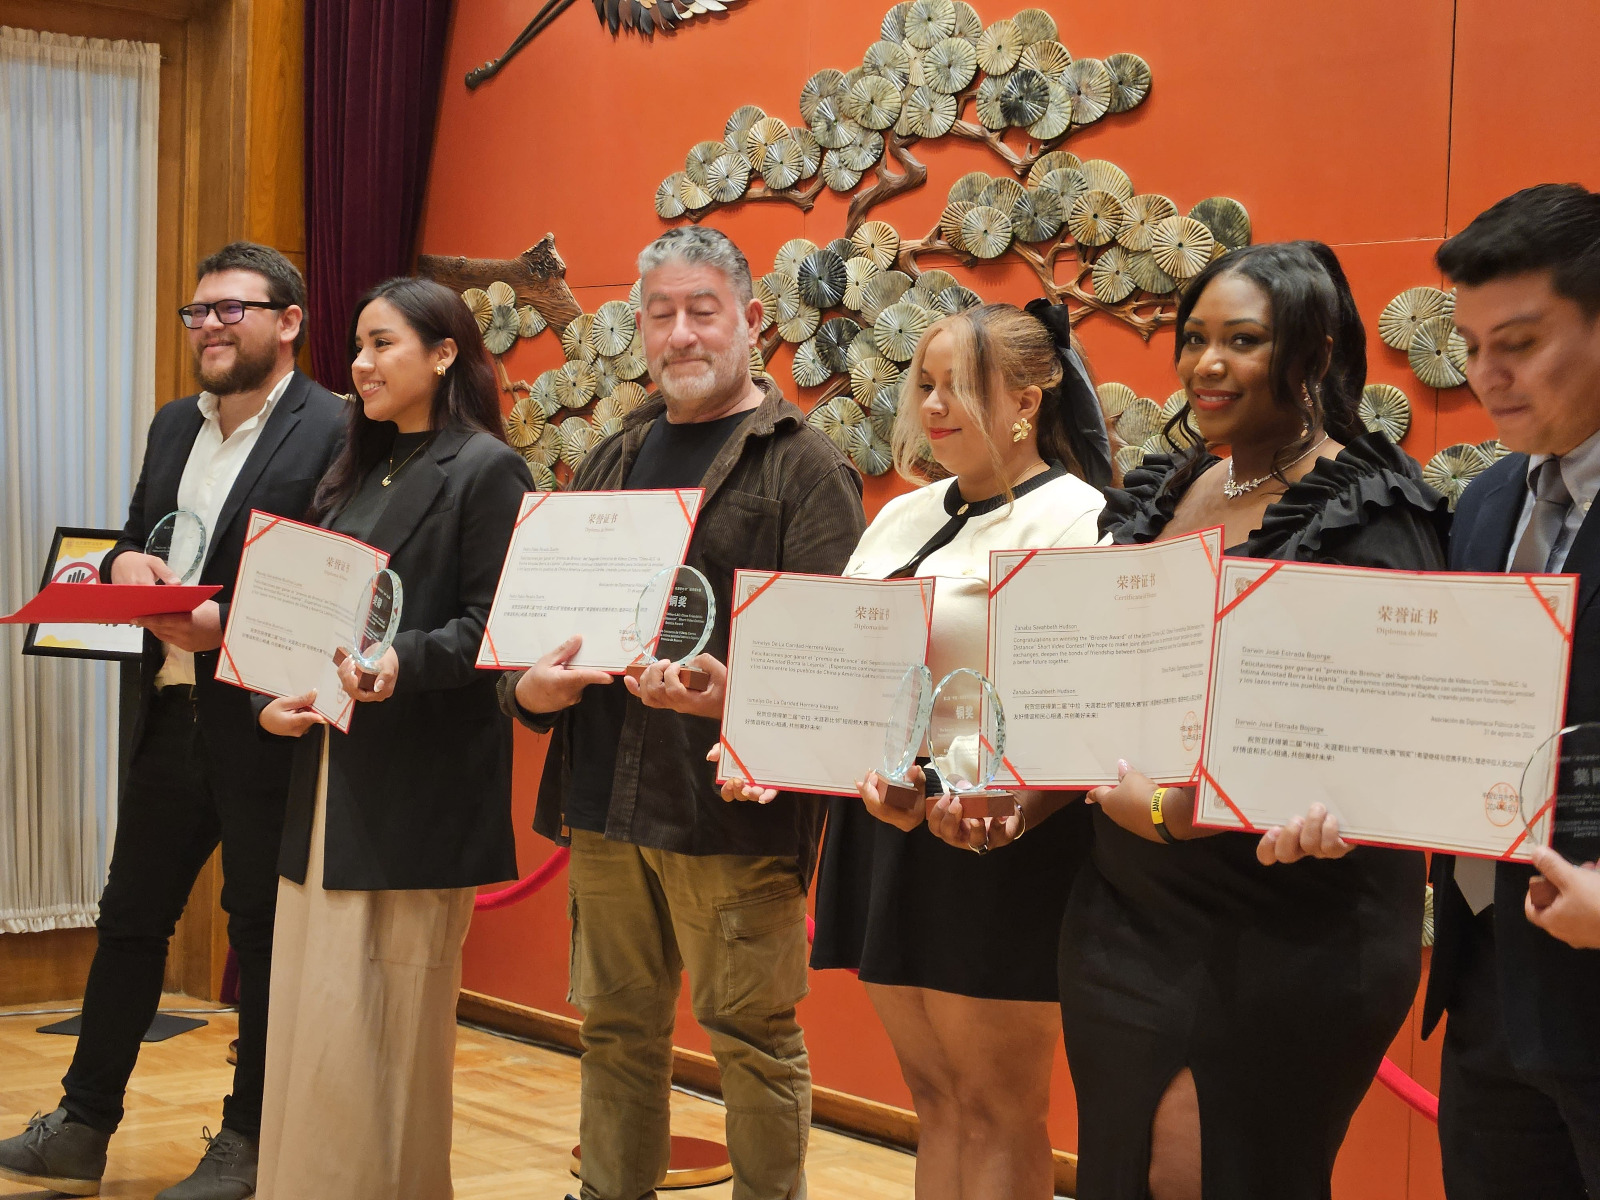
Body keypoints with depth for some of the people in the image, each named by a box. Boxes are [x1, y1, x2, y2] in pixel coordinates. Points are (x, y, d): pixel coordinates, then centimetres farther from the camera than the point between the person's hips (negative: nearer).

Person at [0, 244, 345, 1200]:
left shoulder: (337, 431, -11)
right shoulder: (175, 427, 14)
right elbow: (133, 545, 18)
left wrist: (229, 624, -25)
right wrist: (126, 565, -5)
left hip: (265, 721, -7)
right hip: (174, 715, 7)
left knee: (264, 932, 6)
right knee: (130, 917, 12)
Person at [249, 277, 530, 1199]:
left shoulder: (486, 470, -6)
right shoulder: (352, 474, 17)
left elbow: (491, 626, -12)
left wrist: (403, 661, -27)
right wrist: (273, 696, 1)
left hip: (420, 779, -7)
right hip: (330, 769, 7)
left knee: (389, 1012, -2)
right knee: (313, 1007, 8)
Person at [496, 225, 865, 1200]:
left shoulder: (804, 467, -2)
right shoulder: (614, 460, 17)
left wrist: (731, 695, -29)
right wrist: (529, 686, -1)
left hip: (735, 805, -6)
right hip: (605, 800, 6)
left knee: (751, 1035, 1)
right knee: (619, 1027, 13)